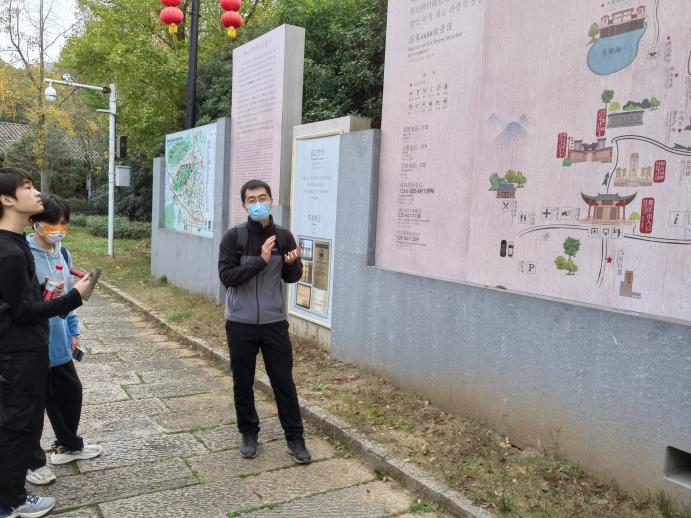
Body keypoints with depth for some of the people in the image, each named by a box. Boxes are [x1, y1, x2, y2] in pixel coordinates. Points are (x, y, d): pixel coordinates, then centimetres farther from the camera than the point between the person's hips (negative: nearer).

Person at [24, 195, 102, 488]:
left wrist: (74, 331, 16)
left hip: (59, 342, 7)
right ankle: (32, 462, 26)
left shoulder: (63, 254, 7)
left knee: (70, 391, 18)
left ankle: (68, 445, 40)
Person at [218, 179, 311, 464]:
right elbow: (226, 276, -15)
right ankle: (249, 433, 30)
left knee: (284, 381, 6)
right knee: (243, 383, 11)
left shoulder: (284, 237, 0)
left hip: (274, 322, 1)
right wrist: (261, 261, -24)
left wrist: (292, 263, -15)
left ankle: (295, 438, 19)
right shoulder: (233, 237, -7)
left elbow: (292, 277, 8)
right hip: (241, 323, -1)